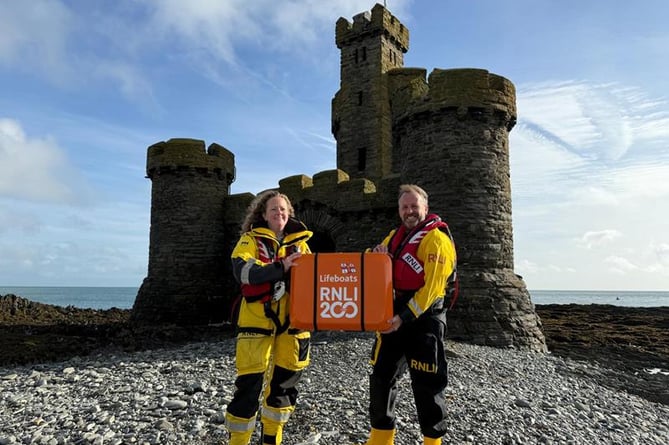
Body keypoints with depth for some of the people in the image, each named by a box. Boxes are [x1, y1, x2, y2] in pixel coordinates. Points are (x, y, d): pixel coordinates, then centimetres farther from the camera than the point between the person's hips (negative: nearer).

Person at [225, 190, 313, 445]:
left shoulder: (299, 241, 13)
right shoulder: (250, 239, 1)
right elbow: (242, 270, -16)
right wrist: (281, 267, -25)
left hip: (291, 319, 4)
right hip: (258, 318, -4)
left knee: (285, 380, 12)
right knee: (250, 382, -6)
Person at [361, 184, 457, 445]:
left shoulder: (436, 239, -11)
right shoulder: (395, 236, 13)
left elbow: (431, 288, -18)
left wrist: (404, 317, -23)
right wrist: (376, 254, -2)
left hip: (423, 319, -7)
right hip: (394, 317, 8)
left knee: (427, 386, 2)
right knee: (381, 378, 12)